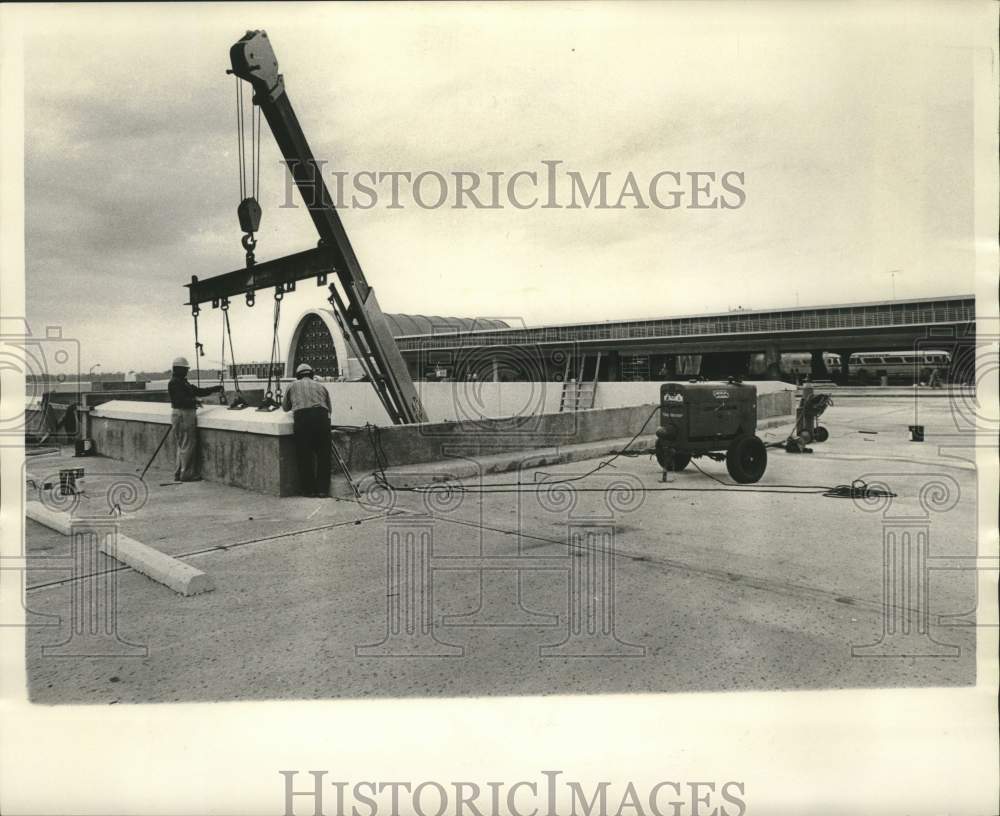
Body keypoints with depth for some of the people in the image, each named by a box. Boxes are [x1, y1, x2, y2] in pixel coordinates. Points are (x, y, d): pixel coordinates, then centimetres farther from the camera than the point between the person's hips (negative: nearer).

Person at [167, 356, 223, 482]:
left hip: (188, 414, 11)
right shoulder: (174, 383, -12)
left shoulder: (183, 382, 19)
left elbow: (198, 391, 22)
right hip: (182, 414, -11)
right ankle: (186, 474, -4)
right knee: (187, 445, -8)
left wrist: (215, 389, 17)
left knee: (183, 445, 13)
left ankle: (179, 473, 17)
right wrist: (193, 401, -36)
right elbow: (179, 400, -23)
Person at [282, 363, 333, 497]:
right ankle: (323, 489, 7)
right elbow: (330, 408, 26)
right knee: (323, 455, 7)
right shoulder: (320, 386, 24)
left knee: (304, 456, 5)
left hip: (302, 417, -1)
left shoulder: (293, 386, 21)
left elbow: (285, 407, 30)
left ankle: (308, 489, 8)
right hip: (321, 416, 1)